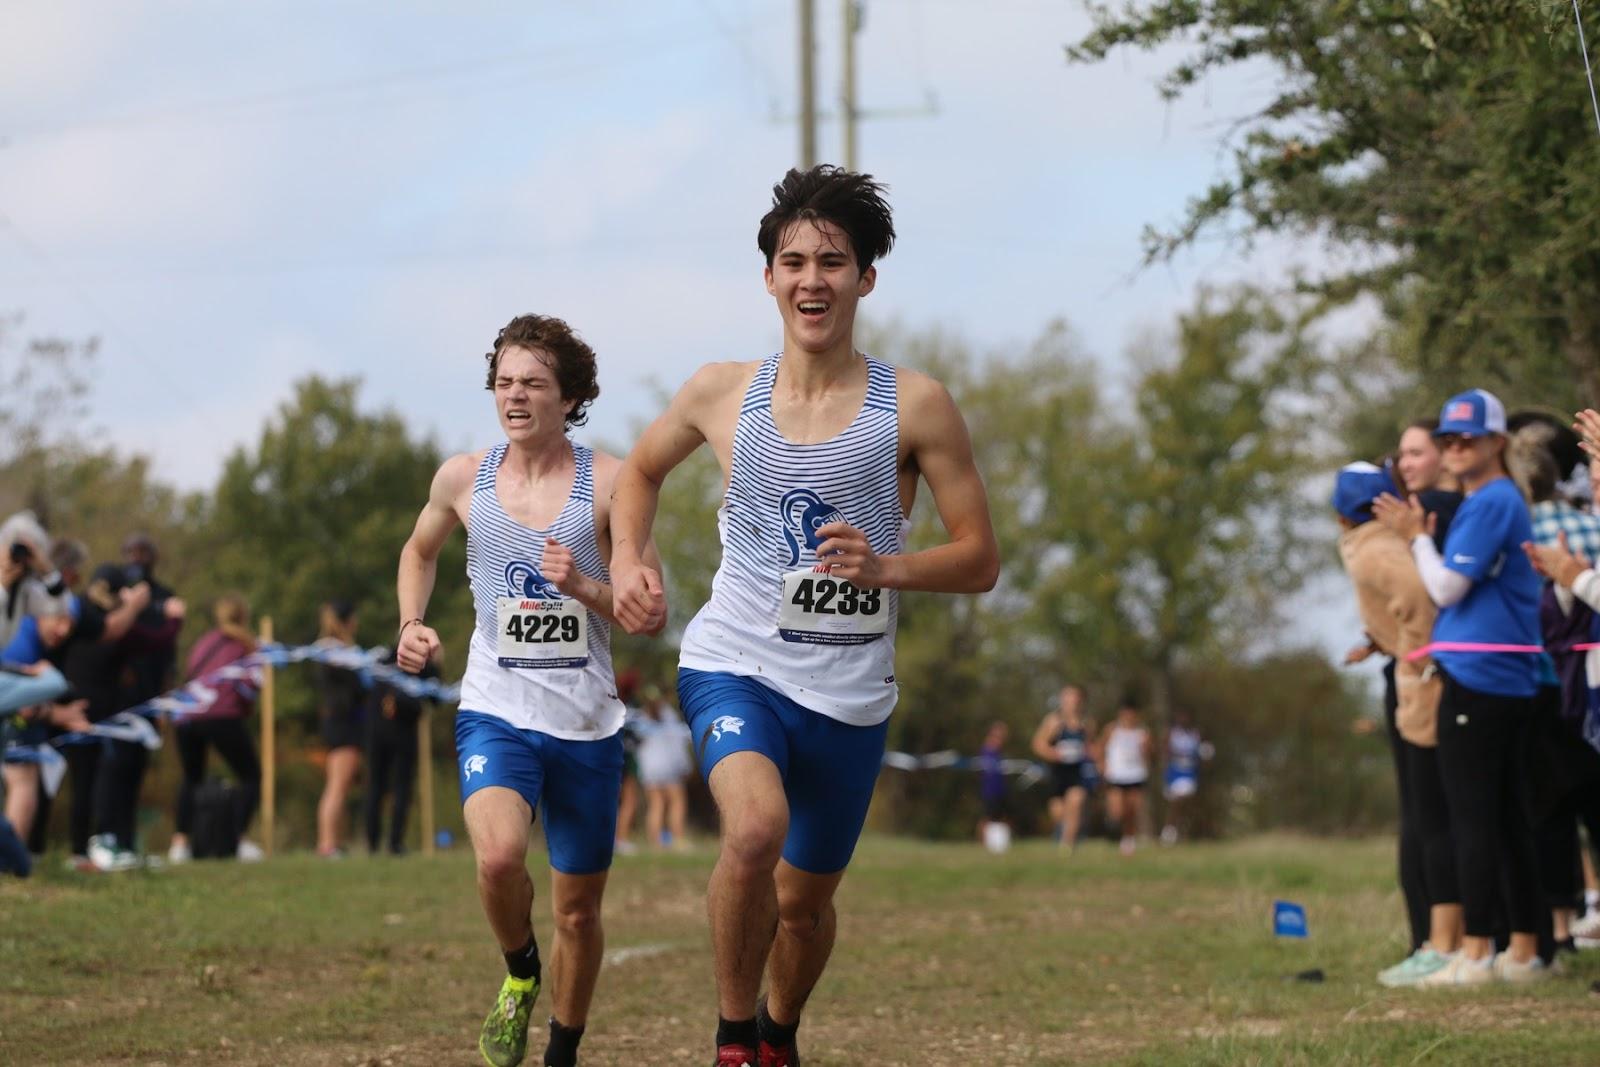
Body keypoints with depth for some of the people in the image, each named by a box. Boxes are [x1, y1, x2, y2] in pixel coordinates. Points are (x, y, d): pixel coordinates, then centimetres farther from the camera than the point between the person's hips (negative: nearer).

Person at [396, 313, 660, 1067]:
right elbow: (420, 551, 23)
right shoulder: (462, 479, 1)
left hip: (587, 725, 0)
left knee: (578, 910, 10)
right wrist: (411, 624, 6)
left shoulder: (608, 483, -5)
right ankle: (520, 975, 2)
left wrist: (582, 586, -20)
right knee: (500, 854, -29)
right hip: (495, 713, 0)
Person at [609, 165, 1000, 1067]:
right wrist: (629, 562, 3)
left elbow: (981, 560, -3)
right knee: (756, 827, -30)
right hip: (736, 664, -1)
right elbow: (644, 469, 22)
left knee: (806, 898, 14)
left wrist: (884, 565, -21)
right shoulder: (722, 393, 1)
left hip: (850, 694, 1)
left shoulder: (916, 406, -5)